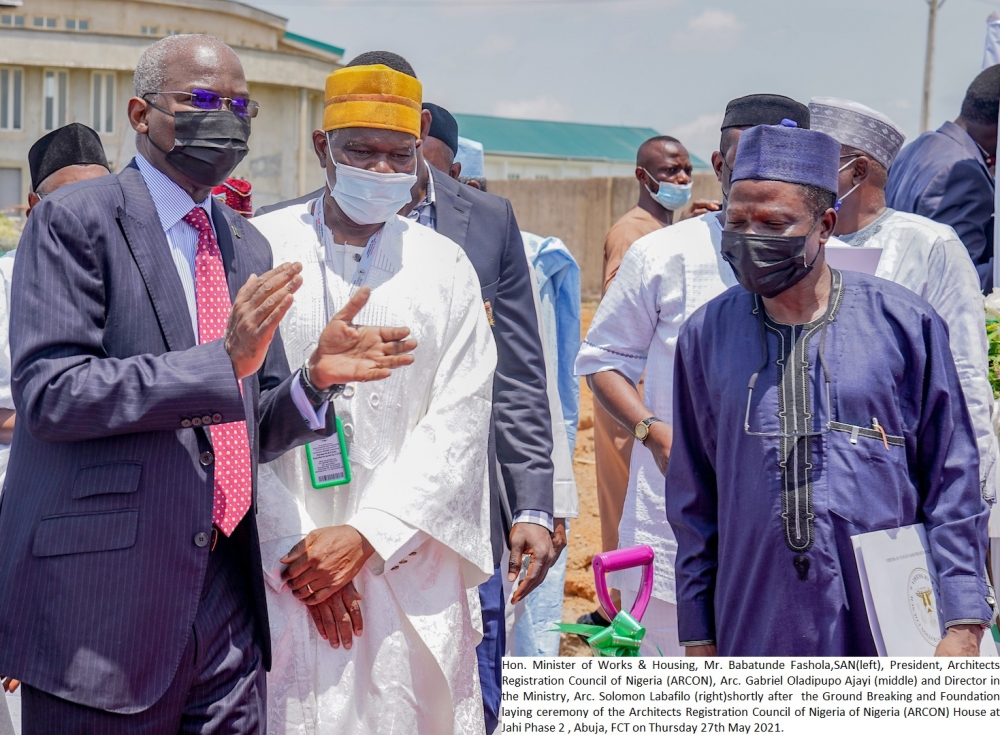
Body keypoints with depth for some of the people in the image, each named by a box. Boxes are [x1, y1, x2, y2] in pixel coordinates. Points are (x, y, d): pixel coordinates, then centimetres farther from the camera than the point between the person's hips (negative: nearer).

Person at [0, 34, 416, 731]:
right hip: (104, 600, -6)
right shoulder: (75, 219, -5)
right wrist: (223, 359, -20)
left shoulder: (247, 246, 15)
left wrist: (316, 378, -4)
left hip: (226, 592, 6)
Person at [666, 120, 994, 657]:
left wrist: (963, 625, -4)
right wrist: (697, 636, 10)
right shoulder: (706, 335, 6)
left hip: (888, 632, -1)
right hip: (755, 632, 2)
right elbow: (692, 499, 11)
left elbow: (953, 484, 2)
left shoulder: (905, 324, 0)